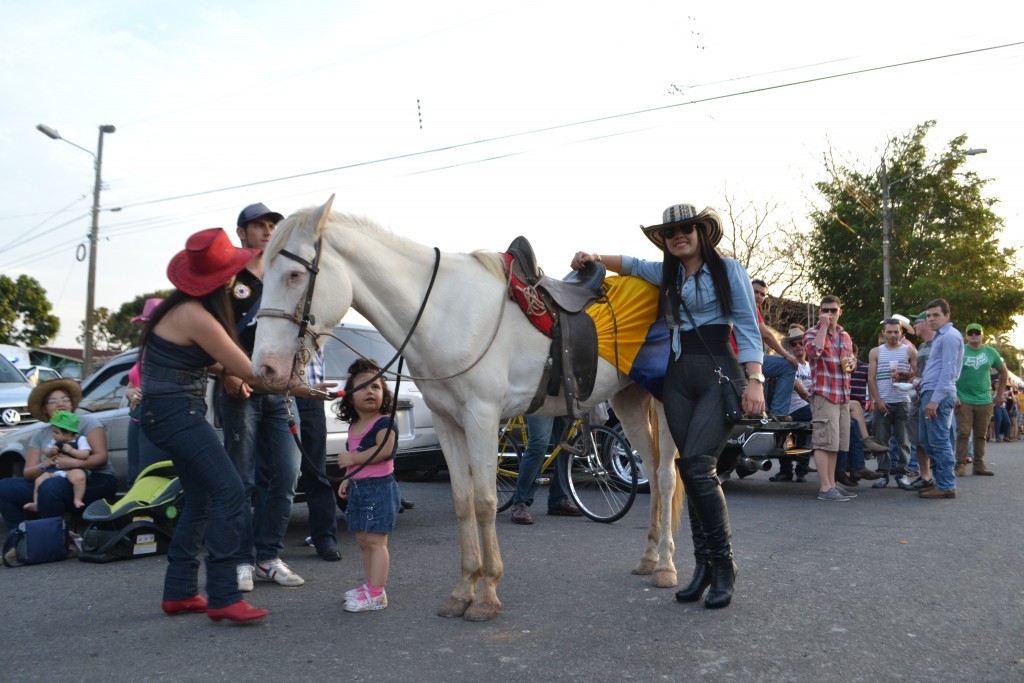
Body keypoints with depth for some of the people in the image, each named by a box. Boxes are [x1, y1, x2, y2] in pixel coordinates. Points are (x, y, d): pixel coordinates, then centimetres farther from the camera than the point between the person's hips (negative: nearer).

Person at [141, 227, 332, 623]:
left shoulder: (183, 307, 10)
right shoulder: (196, 316, -20)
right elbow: (249, 372, -17)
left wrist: (227, 370, 7)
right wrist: (299, 388, -8)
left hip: (170, 412, 10)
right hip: (175, 412, -10)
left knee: (201, 498, 14)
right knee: (229, 491, -15)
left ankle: (179, 593, 21)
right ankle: (223, 598, -13)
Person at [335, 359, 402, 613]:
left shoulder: (385, 422, -11)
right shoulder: (354, 425, 15)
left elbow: (383, 450, -27)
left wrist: (353, 458, -20)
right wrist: (349, 479, 17)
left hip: (379, 487, -9)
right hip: (359, 488, 9)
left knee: (375, 541, -9)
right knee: (363, 541, 15)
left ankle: (376, 594, -6)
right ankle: (370, 586, 26)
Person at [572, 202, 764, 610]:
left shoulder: (729, 271, 0)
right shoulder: (666, 274, 15)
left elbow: (748, 327, -5)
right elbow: (632, 265, 27)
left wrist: (754, 380, -16)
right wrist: (596, 258, 8)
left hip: (718, 372, -6)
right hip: (677, 376, 6)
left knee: (697, 468, -16)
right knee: (691, 472, 5)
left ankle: (724, 565, -2)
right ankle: (705, 564, 14)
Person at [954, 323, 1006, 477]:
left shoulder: (990, 352, 8)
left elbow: (1004, 372, 19)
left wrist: (999, 395, 14)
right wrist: (953, 396, -11)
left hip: (985, 401, 3)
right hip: (963, 401, -3)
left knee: (981, 435, 8)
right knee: (963, 434, -5)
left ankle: (979, 465, 16)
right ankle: (961, 465, -1)